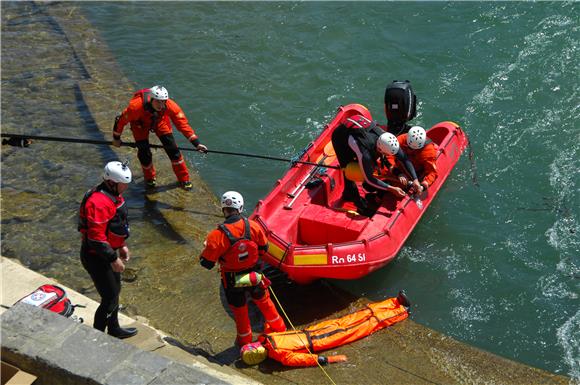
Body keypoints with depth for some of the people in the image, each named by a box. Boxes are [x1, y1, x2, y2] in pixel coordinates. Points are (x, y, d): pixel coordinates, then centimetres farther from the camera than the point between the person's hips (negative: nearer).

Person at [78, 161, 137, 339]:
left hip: (109, 250, 10)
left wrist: (122, 246, 19)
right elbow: (96, 237, -30)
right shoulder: (99, 202, -30)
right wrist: (113, 259, -23)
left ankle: (114, 329, 42)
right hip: (96, 257, -10)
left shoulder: (113, 194, 2)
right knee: (110, 298, -2)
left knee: (115, 290, 23)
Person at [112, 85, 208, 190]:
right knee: (144, 151, -9)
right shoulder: (136, 106, -42)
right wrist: (116, 138, -10)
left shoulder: (170, 106, -37)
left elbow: (183, 123, -29)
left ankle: (183, 179, 10)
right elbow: (121, 120, -24)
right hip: (140, 122, -1)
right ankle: (149, 178, 22)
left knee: (171, 147, -8)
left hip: (159, 120, 1)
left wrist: (196, 143, -34)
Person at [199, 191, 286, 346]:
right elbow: (264, 248, -3)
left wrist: (206, 248, 0)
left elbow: (207, 263, -20)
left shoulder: (218, 235, -28)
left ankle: (245, 339, 42)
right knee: (263, 300, 28)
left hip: (233, 281, -2)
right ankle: (278, 326, 49)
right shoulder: (253, 226, -18)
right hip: (254, 275, 2)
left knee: (239, 310, 21)